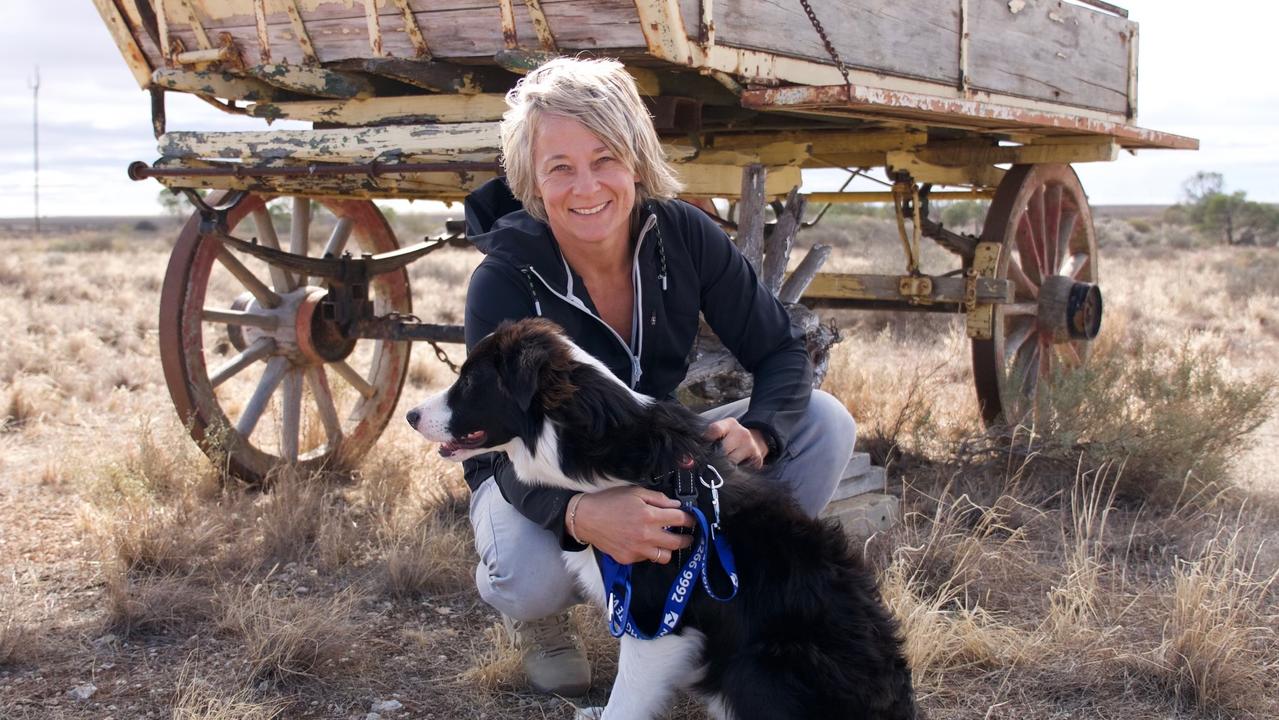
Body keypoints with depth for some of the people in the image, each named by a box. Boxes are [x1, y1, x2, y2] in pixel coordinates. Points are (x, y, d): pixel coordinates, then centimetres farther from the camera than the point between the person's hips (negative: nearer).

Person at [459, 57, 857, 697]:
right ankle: (536, 618, 1)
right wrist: (583, 515, -53)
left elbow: (782, 354, -11)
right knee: (530, 577, -39)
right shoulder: (503, 283, -26)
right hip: (537, 481, -3)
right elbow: (511, 454, -30)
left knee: (825, 423, -16)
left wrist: (757, 432, -35)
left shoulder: (682, 236, -17)